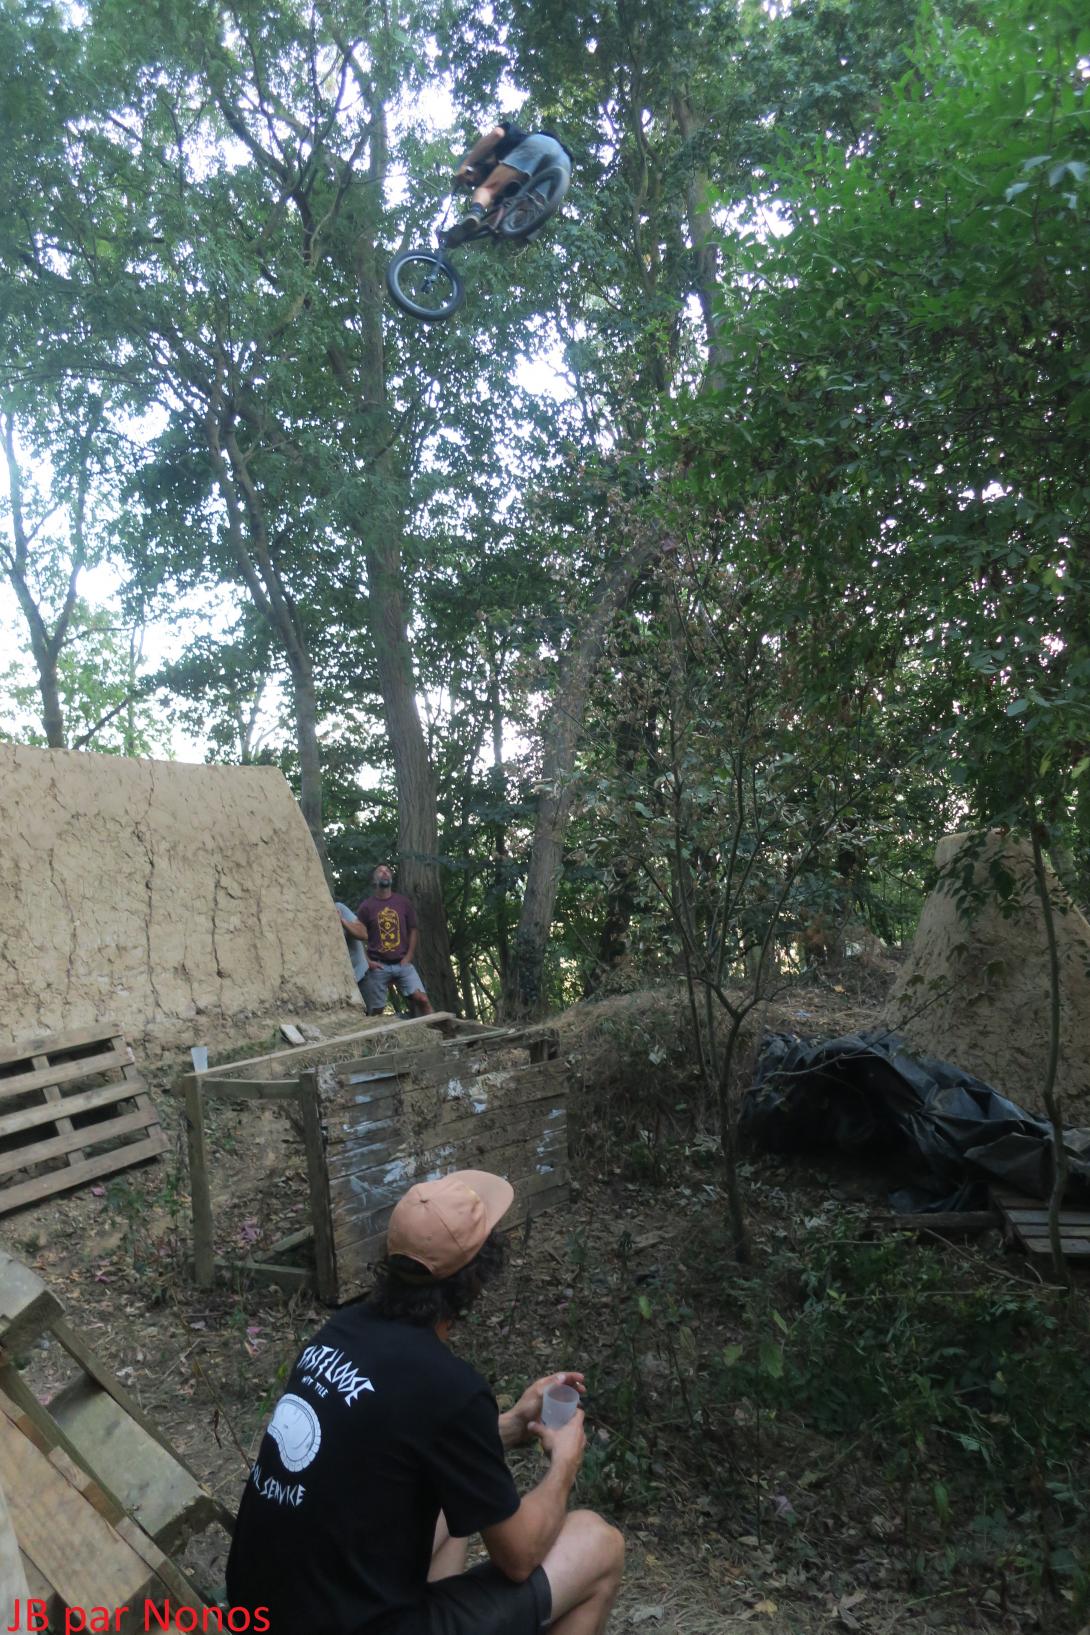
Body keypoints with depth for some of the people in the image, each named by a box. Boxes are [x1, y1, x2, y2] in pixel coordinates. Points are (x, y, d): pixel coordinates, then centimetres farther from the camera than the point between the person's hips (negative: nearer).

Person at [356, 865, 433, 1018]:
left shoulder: (403, 902, 8)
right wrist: (367, 961, -6)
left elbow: (413, 930, 12)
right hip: (378, 966, -2)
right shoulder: (366, 906, 1)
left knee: (422, 999, -12)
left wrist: (409, 957, 1)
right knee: (376, 1011, 2)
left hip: (402, 964, 2)